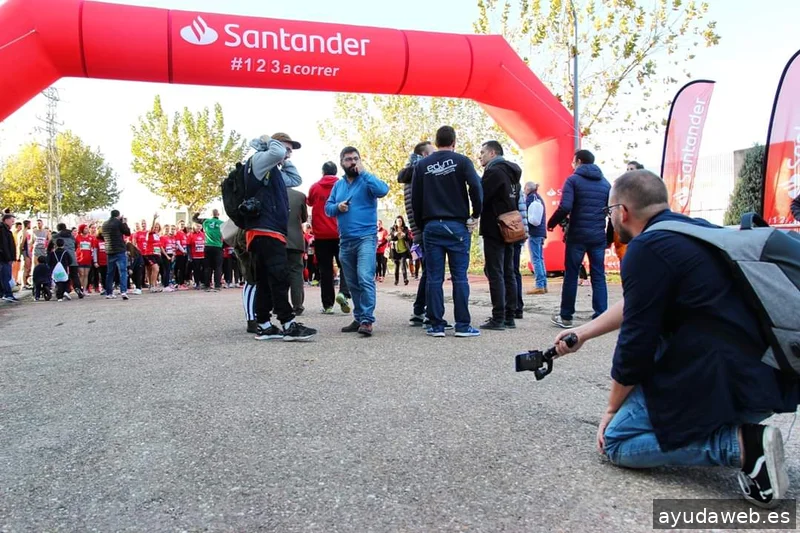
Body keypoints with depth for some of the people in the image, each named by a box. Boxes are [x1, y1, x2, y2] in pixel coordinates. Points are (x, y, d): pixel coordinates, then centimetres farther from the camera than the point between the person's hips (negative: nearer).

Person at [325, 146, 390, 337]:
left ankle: (367, 320, -16)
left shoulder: (366, 181, 0)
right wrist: (337, 207, -8)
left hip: (366, 238, -6)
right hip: (345, 241, 6)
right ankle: (359, 318, 21)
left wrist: (363, 172, -15)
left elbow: (383, 190, -20)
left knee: (365, 279, -18)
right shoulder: (338, 185, 16)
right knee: (352, 283, 11)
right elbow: (327, 208, 14)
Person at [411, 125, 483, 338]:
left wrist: (421, 225, 13)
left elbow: (415, 199, 6)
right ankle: (463, 325, 2)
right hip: (457, 225, -2)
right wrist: (475, 215, 0)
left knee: (434, 278, 3)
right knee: (460, 276, 1)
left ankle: (436, 325, 5)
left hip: (431, 226, 2)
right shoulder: (462, 161, 1)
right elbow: (476, 187, -12)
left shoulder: (422, 165, 8)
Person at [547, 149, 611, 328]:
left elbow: (565, 207, -16)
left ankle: (566, 316, 11)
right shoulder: (605, 183, 12)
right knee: (598, 277, 6)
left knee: (571, 275, 5)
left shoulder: (573, 180, -3)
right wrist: (610, 237, 18)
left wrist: (551, 223, -2)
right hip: (598, 236, 4)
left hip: (577, 235, -4)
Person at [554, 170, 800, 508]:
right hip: (764, 372, 9)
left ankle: (744, 444, -8)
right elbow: (633, 307, 23)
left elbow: (636, 341, -12)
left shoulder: (647, 248, -15)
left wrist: (611, 410, 3)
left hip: (728, 384, -9)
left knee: (616, 443, 3)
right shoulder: (691, 228, 13)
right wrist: (582, 333, 30)